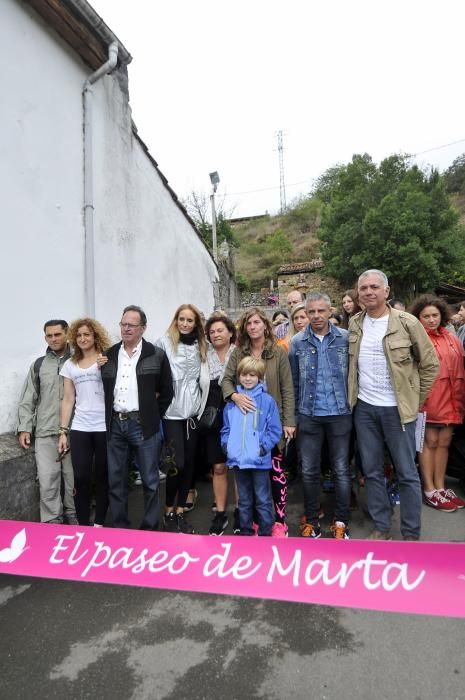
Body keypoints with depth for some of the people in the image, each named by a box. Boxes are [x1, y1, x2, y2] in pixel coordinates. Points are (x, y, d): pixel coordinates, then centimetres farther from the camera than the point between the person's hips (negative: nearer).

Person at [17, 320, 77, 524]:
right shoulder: (38, 365, 10)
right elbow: (27, 400, 10)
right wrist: (24, 428, 3)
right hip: (45, 433, 1)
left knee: (73, 478, 7)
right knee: (47, 480, 0)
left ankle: (73, 518, 24)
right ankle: (51, 523, 11)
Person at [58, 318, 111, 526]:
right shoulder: (70, 364, 12)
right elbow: (68, 399, 11)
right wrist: (63, 431, 7)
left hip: (105, 427, -3)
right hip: (79, 429, 3)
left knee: (103, 476, 6)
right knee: (81, 477, 2)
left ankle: (99, 523, 21)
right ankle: (82, 524, 18)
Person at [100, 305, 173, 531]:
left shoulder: (156, 355, -2)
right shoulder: (109, 355, 8)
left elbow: (167, 391, 3)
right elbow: (104, 389, 12)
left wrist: (153, 417, 1)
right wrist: (109, 417, 5)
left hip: (143, 425, -3)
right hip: (114, 424, 4)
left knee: (150, 480, 6)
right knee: (115, 481, 12)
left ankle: (150, 528, 21)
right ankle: (119, 527, 27)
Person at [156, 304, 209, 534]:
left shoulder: (200, 347, 9)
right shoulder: (164, 343, -5)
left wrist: (202, 405, 11)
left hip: (192, 411, 5)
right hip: (171, 412, -5)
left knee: (189, 463, 9)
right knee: (177, 463, -6)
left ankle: (180, 511, 23)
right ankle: (168, 511, 15)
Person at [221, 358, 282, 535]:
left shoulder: (267, 401, -7)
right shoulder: (232, 401, 4)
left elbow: (275, 430, -6)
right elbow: (226, 427, 13)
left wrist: (264, 447, -16)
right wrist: (226, 443, -1)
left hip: (259, 460, -4)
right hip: (238, 459, 4)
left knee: (263, 500, 9)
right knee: (244, 500, 19)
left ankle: (265, 533, 23)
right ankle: (245, 531, 34)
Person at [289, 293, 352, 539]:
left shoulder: (345, 338, -2)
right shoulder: (297, 342, 1)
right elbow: (293, 382, 4)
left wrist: (353, 405, 0)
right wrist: (294, 415, 4)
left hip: (340, 414, -1)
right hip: (309, 416, 1)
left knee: (341, 470, 8)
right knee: (309, 471, 9)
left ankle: (341, 521, 24)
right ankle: (311, 519, 25)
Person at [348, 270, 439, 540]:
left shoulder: (407, 322, -9)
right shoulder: (355, 324, 3)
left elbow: (430, 364, -2)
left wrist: (415, 401, -1)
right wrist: (353, 396, 8)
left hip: (397, 408, -4)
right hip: (364, 407, 4)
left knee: (407, 473, 6)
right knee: (372, 471, 12)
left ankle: (411, 533, 22)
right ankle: (382, 527, 27)